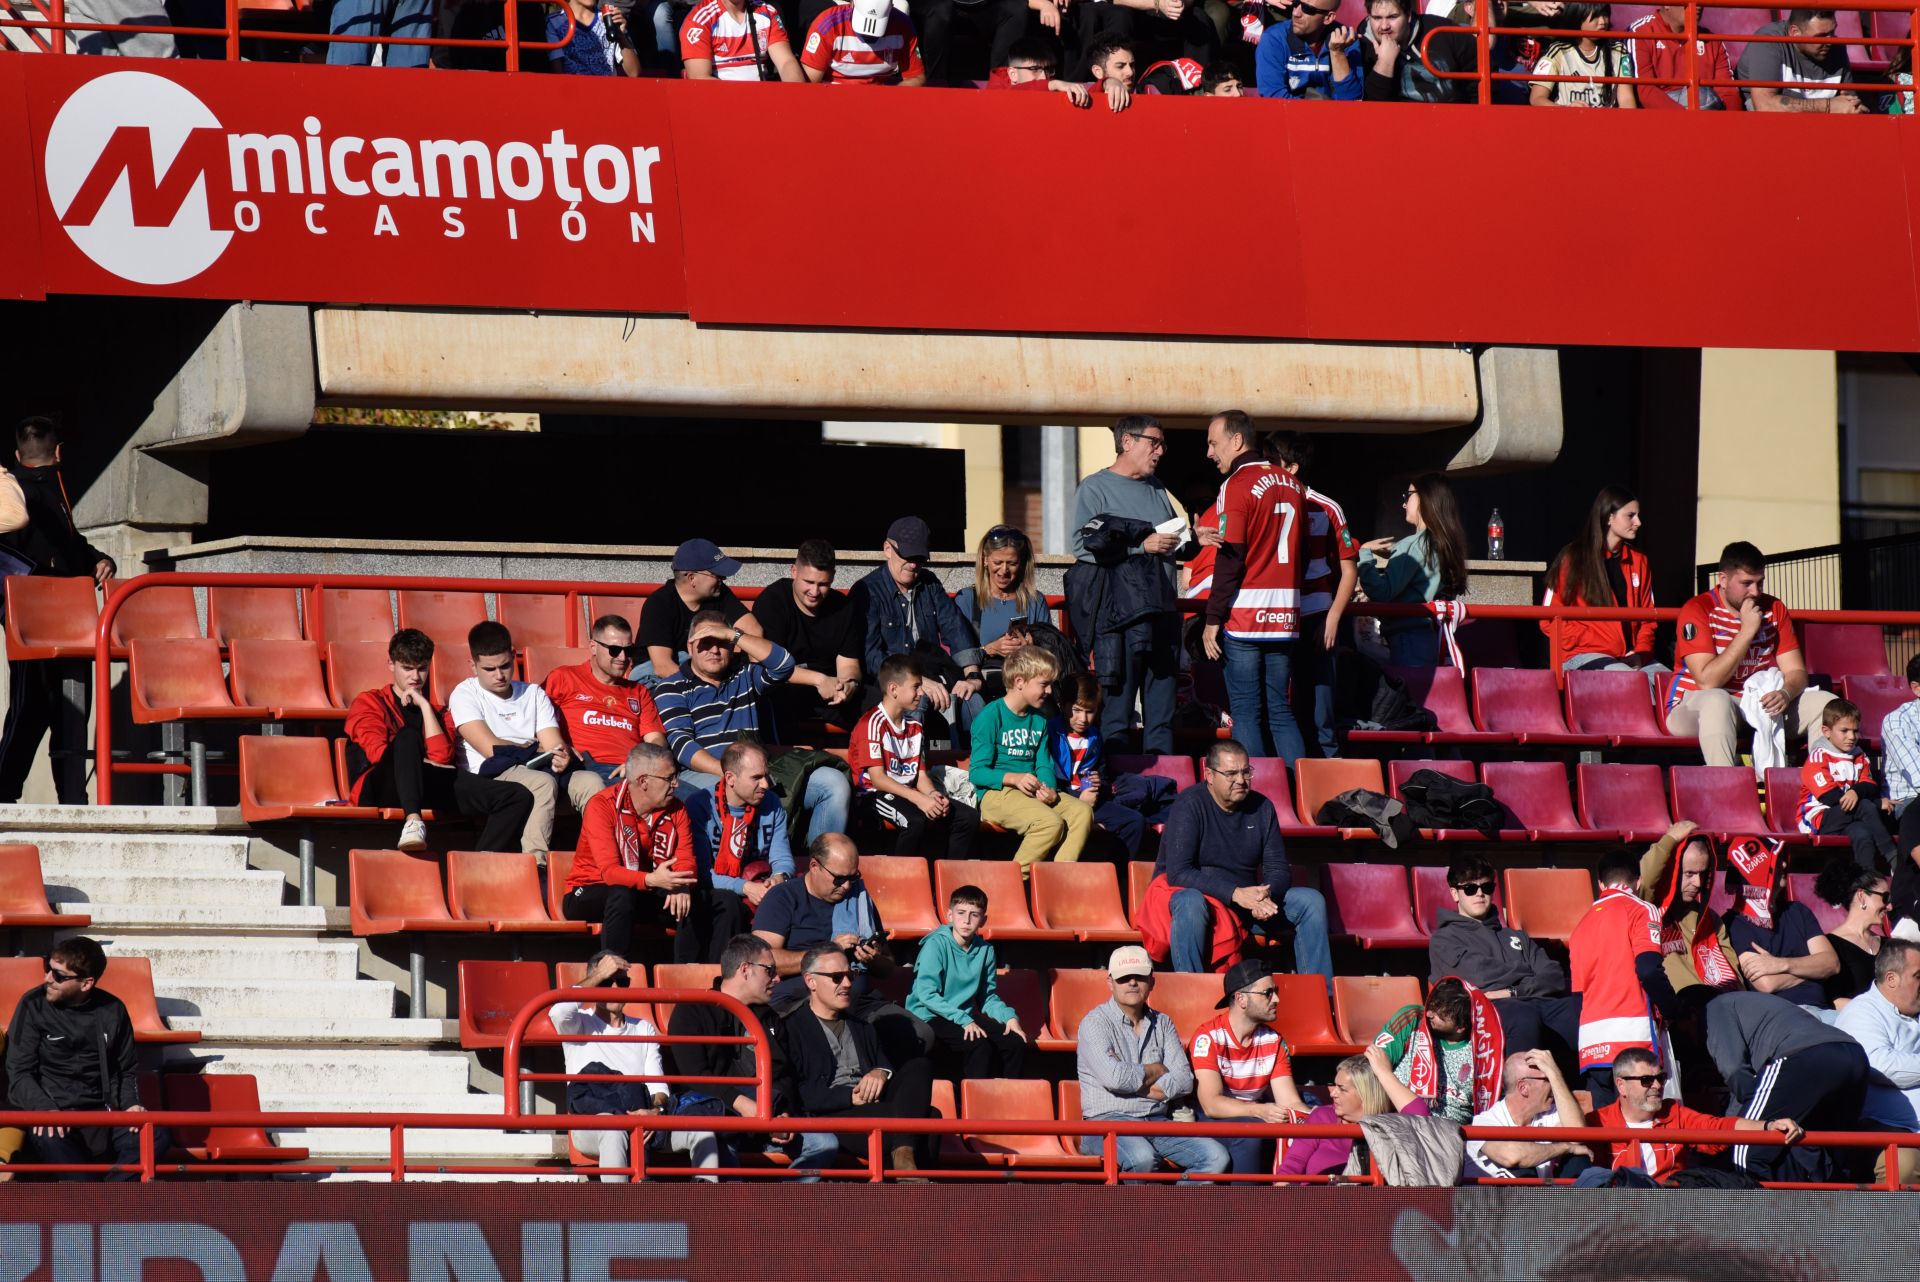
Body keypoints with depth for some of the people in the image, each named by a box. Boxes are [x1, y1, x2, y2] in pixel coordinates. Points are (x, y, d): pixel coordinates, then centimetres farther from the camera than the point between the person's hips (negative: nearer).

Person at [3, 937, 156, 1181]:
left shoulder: (112, 1011, 10)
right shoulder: (34, 1006, 1)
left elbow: (127, 1070, 20)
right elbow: (19, 1074, -4)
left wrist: (131, 1105, -1)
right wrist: (45, 1109, -22)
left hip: (103, 1114, 4)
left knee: (155, 1138, -24)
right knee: (50, 1138, -39)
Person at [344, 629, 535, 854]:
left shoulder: (431, 710, 28)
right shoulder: (368, 702, 19)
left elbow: (442, 757, 7)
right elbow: (378, 753, 0)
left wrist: (424, 706, 8)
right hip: (381, 787, -4)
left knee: (518, 797, -16)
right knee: (408, 735, -38)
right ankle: (413, 820, -59)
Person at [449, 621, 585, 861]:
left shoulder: (534, 694, 21)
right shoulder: (465, 695, 6)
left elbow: (554, 746, 8)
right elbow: (491, 748, -7)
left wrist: (561, 757, -17)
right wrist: (536, 750, 2)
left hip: (540, 772, 5)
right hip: (491, 774, -5)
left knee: (590, 782, -24)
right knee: (543, 782, -37)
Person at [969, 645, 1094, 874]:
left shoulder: (1039, 719, 16)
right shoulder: (991, 717, -7)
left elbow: (1044, 765, 13)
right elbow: (977, 772, -10)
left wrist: (1048, 789, -10)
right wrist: (1014, 778, -24)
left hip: (1033, 793, 8)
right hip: (996, 793, -8)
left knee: (1082, 812, -14)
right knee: (1051, 822, -29)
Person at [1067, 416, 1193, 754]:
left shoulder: (1157, 490, 21)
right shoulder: (1095, 489, 0)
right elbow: (1084, 546, -12)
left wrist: (1192, 542, 6)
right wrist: (1142, 546, -16)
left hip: (1162, 611, 7)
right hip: (1119, 612, -7)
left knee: (1162, 712, 6)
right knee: (1117, 704, -9)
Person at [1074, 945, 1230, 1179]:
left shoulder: (1162, 1024, 17)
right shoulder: (1095, 1023, 1)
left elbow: (1184, 1081, 5)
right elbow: (1113, 1077, -16)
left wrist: (1138, 1085, -8)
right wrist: (1157, 1071, 1)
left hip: (1158, 1121, 5)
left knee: (1216, 1156, -18)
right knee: (1142, 1156, -38)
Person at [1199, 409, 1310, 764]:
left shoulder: (1237, 485, -9)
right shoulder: (1292, 484, 12)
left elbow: (1229, 560, -13)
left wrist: (1213, 619, -10)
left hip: (1244, 617, -6)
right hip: (1285, 617, 6)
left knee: (1247, 713, -3)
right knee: (1280, 711, 10)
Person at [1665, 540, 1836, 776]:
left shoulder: (1773, 609, 6)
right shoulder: (1698, 610, -12)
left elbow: (1796, 672, 3)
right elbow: (1708, 681, -21)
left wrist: (1785, 693, -22)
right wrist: (1747, 631, -21)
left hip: (1760, 703, 6)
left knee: (1824, 703, -12)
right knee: (1717, 702, -41)